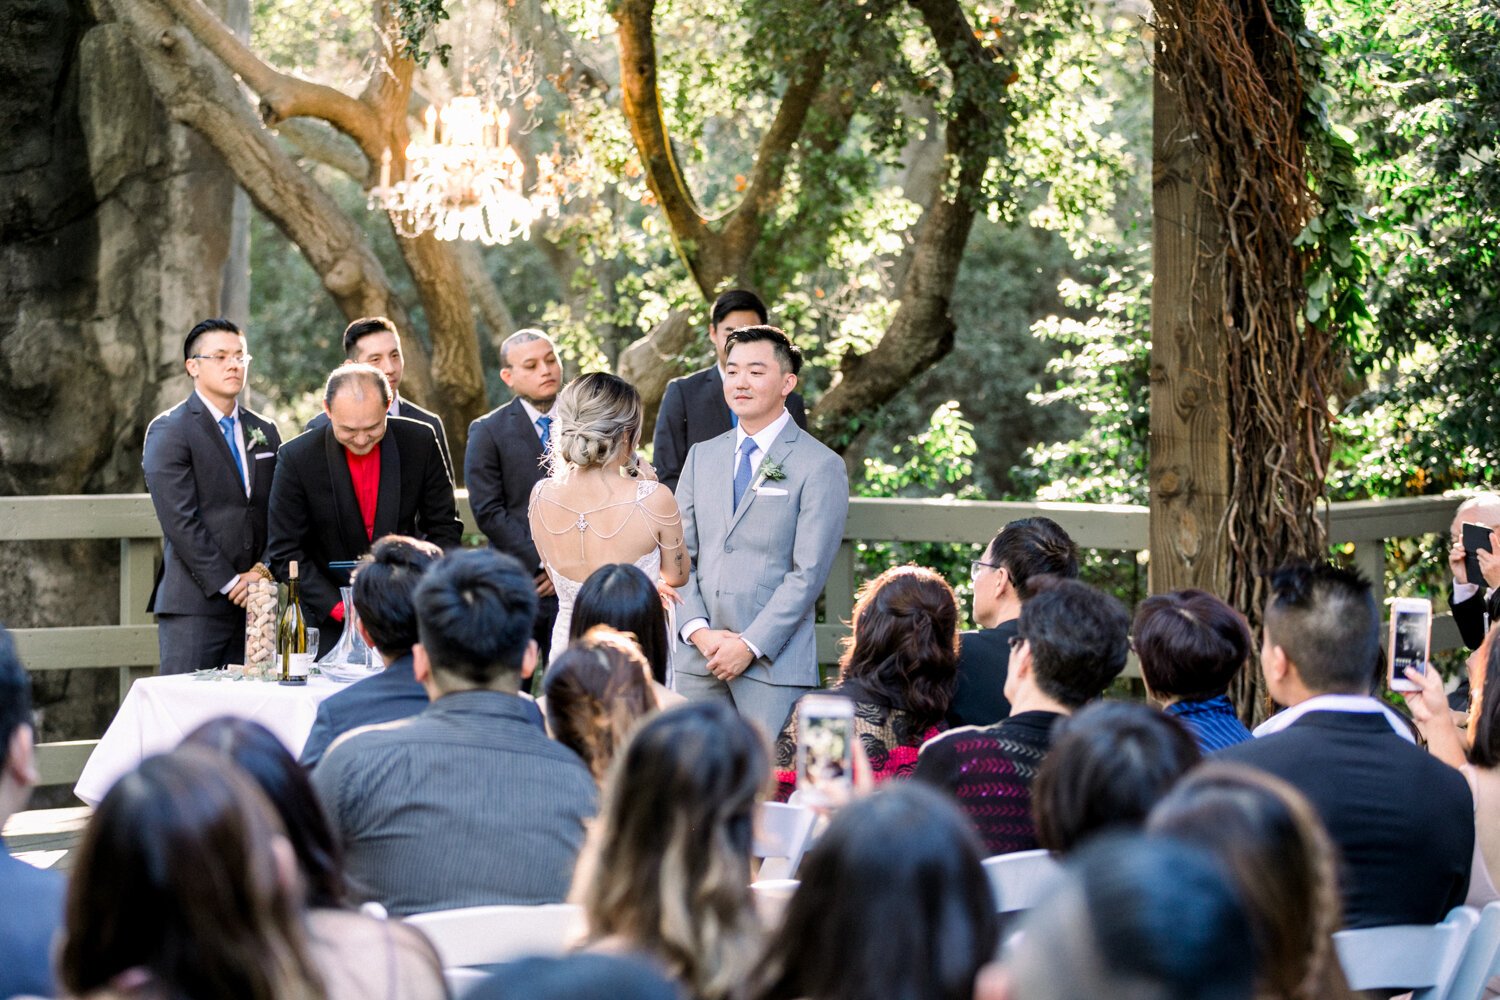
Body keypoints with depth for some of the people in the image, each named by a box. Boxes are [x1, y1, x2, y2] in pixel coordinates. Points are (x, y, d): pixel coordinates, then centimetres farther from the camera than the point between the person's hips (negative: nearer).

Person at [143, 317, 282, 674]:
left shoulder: (264, 432, 17)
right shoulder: (169, 431, -3)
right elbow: (180, 520, -11)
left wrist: (263, 571, -5)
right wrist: (229, 583, -13)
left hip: (253, 602, 5)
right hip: (194, 604, -5)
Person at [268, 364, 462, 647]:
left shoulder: (420, 442, -5)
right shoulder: (298, 458, -11)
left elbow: (443, 528, 4)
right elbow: (286, 554, -8)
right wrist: (340, 608, -18)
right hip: (329, 622, -2)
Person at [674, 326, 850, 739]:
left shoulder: (821, 467, -3)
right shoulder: (702, 456, 14)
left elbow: (808, 573, -8)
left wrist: (749, 645, -13)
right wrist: (698, 631, -4)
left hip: (774, 662, -4)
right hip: (698, 656, 5)